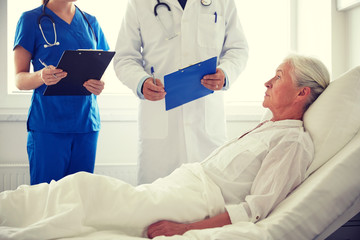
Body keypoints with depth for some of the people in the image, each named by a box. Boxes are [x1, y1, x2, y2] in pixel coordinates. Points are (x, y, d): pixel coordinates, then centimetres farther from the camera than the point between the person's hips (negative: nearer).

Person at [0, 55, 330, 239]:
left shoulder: (293, 142, -7)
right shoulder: (265, 129, 22)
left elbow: (256, 208, -17)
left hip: (197, 202, -8)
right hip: (183, 186, 8)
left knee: (86, 189, -18)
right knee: (83, 184, -4)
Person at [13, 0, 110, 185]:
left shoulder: (90, 22, 14)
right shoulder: (31, 19, 3)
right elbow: (19, 79, 1)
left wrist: (99, 85, -6)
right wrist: (41, 77, -22)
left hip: (87, 123, 4)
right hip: (47, 126, -3)